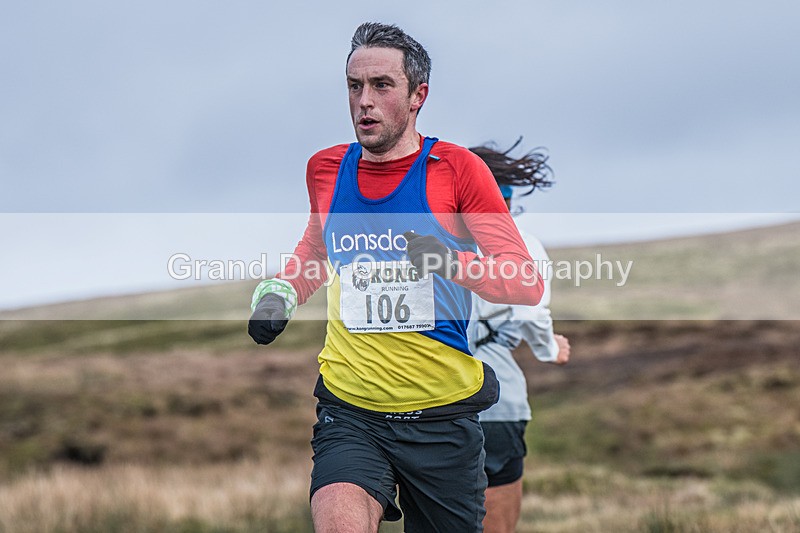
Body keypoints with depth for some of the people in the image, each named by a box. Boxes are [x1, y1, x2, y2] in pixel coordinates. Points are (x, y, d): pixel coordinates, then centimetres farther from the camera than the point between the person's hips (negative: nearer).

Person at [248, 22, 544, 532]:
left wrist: (456, 263, -23)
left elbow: (528, 282, -5)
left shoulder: (457, 168, -4)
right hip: (348, 410, 1)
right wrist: (280, 292, 9)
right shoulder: (325, 169, 7)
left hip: (442, 414, -1)